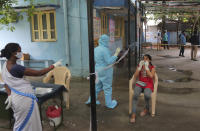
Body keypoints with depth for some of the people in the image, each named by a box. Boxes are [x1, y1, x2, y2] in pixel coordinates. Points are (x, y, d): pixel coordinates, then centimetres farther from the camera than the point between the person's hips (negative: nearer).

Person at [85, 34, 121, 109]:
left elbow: (94, 60, 13)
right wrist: (116, 53, -20)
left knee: (98, 86, 20)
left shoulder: (96, 49, 5)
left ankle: (91, 100, 25)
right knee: (107, 88, 7)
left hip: (98, 70, 8)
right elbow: (109, 62, -23)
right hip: (106, 71, -8)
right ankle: (109, 104, 21)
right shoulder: (105, 50, -21)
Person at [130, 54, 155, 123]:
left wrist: (146, 67, -12)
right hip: (140, 83, 1)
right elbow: (135, 76, -3)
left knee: (147, 95, -35)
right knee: (135, 95, -31)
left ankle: (147, 109, -3)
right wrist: (140, 67, -10)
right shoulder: (139, 66, 9)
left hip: (148, 84, -1)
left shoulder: (152, 67, 5)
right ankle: (133, 114, -27)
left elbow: (151, 76, -14)